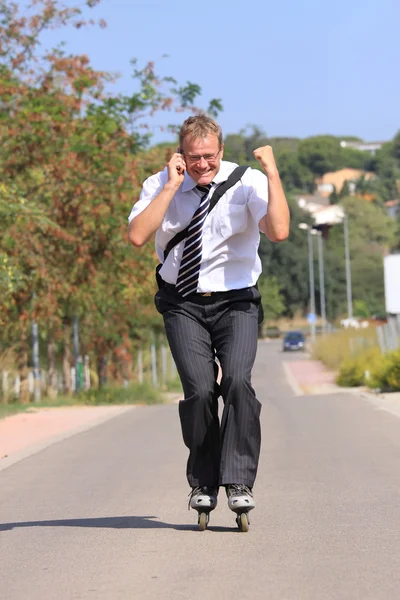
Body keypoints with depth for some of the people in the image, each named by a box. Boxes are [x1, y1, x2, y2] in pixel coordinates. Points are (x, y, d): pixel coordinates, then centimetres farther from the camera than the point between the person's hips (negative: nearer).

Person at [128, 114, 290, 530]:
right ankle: (202, 484, 2)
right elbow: (137, 236, -18)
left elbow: (279, 232, -22)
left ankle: (238, 483, -15)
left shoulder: (248, 182, -7)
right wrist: (171, 186, -19)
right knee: (199, 390, -16)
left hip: (235, 301, -1)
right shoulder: (160, 186, -2)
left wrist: (272, 172, -22)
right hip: (183, 304, 1)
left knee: (238, 381, -22)